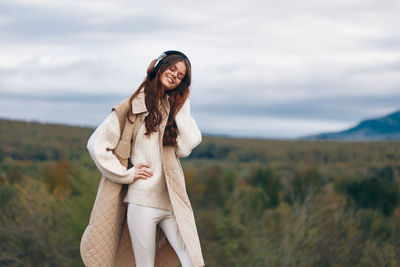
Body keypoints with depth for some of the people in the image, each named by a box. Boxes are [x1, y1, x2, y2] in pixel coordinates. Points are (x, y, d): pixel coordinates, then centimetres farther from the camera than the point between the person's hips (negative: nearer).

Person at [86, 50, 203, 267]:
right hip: (143, 200, -4)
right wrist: (127, 174, -5)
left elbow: (185, 147, -2)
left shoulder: (175, 108, 16)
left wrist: (182, 106, 2)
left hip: (170, 200, 4)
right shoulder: (134, 105, 3)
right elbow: (96, 144, -2)